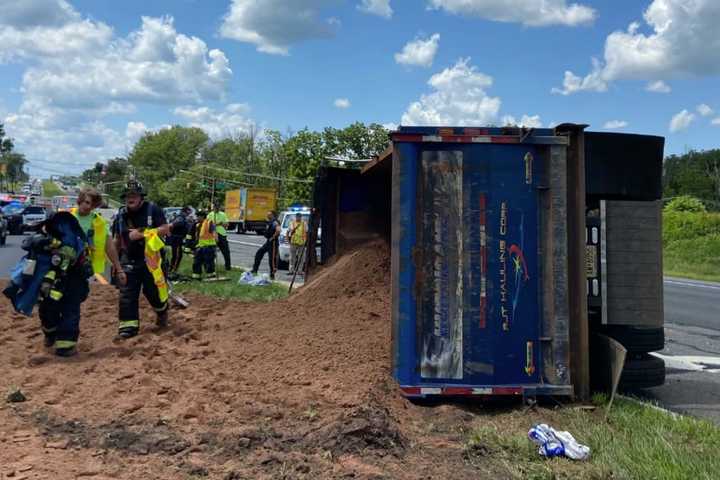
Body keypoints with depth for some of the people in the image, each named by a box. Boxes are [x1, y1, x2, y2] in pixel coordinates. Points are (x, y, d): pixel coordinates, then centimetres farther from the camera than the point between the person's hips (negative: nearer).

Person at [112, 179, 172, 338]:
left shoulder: (152, 209, -8)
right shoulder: (121, 215, 7)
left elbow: (165, 229, -13)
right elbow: (117, 239, 18)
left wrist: (142, 233, -22)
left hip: (151, 257, -4)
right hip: (129, 259, 4)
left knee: (153, 290, 6)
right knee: (127, 293, -1)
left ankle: (162, 311, 35)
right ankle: (128, 324, 5)